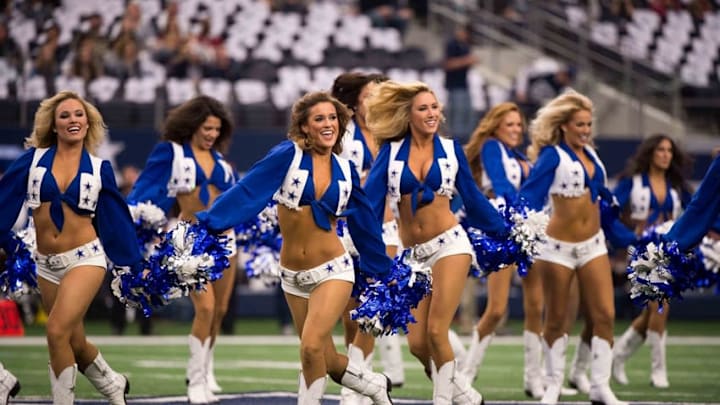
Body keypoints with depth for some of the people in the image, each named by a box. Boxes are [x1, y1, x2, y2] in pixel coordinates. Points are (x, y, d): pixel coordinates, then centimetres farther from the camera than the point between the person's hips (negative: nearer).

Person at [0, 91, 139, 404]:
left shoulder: (99, 168, 2)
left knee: (56, 331, -21)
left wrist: (136, 265, 7)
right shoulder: (33, 159, 3)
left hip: (85, 258, -3)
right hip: (46, 264, 3)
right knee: (74, 343, 12)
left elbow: (116, 219, 6)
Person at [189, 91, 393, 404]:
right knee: (326, 362, 9)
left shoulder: (345, 170, 3)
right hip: (293, 276, 1)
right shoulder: (288, 156, -6)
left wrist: (383, 272, 19)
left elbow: (364, 224, 14)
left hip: (333, 270, -1)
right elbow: (248, 191, -14)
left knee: (312, 346, -21)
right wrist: (207, 223, -23)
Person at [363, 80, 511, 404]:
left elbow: (472, 197, 13)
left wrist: (504, 231, 15)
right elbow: (371, 199, -3)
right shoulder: (391, 151, 3)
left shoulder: (450, 149, 5)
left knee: (436, 332, -13)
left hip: (449, 244, -2)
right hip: (413, 255, 2)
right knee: (417, 343, -3)